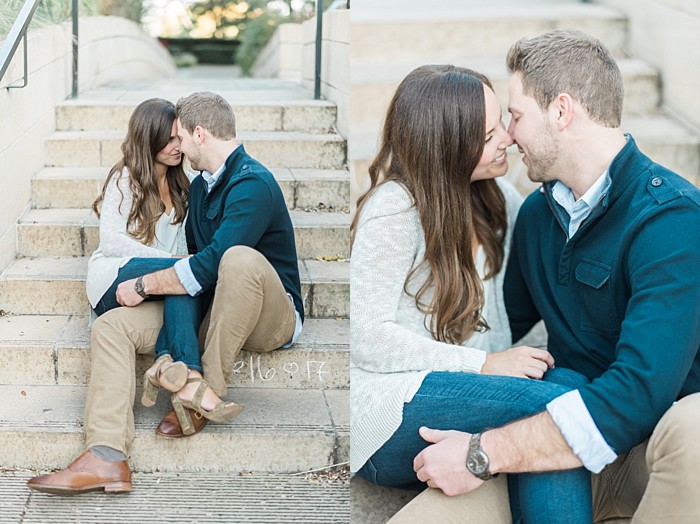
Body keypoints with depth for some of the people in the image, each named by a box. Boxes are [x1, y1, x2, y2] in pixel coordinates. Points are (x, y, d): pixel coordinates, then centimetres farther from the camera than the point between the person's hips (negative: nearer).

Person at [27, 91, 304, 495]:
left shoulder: (252, 183, -17)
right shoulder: (201, 185, 14)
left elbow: (209, 265, -27)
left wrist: (144, 285, -17)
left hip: (271, 319, -8)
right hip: (212, 311, 8)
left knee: (240, 259, -40)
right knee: (111, 325, -10)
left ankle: (210, 391, -26)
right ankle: (106, 457, -27)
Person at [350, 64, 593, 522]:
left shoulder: (497, 197, 15)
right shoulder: (395, 207, -8)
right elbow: (366, 336, -13)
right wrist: (484, 363, -18)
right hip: (385, 411, -7)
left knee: (567, 382, -27)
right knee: (558, 401, -31)